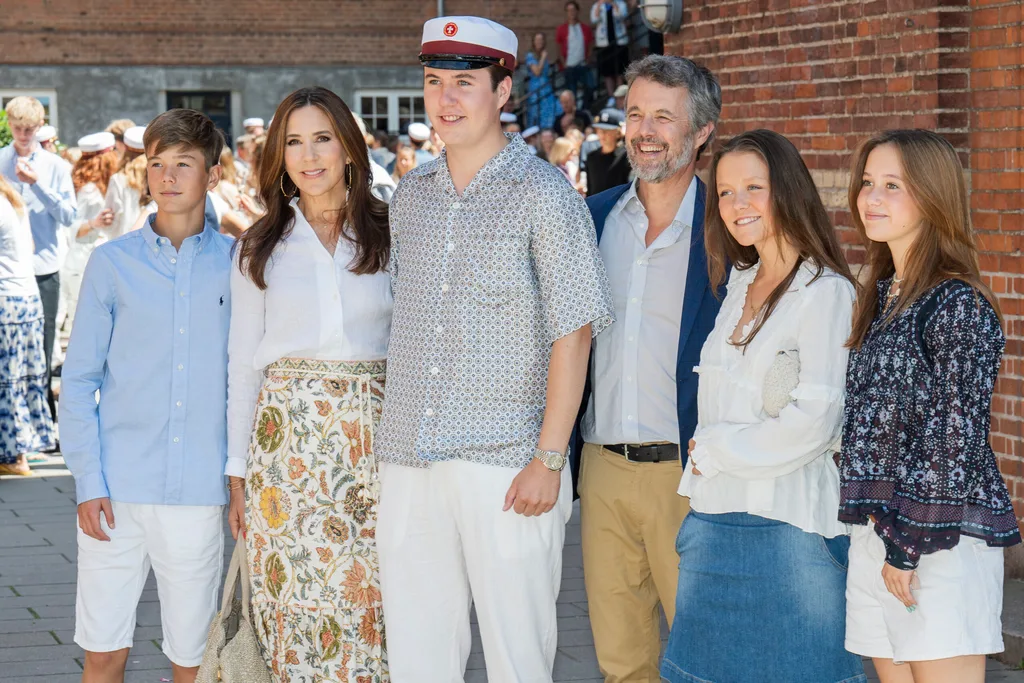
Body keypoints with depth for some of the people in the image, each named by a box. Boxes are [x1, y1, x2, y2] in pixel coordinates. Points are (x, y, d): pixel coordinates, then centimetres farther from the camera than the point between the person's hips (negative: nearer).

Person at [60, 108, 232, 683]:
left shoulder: (236, 264, 4)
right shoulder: (113, 263, 3)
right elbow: (78, 381, 5)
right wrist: (89, 481, -4)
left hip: (198, 490, 0)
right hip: (117, 488, 0)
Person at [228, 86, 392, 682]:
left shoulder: (389, 238, 6)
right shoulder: (261, 249, 8)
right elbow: (244, 362, 10)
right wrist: (238, 473, 6)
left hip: (373, 430, 0)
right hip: (288, 429, 1)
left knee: (371, 600, -2)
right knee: (295, 600, -1)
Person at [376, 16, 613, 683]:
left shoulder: (544, 193, -4)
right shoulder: (411, 194, 13)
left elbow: (573, 333, -8)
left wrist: (549, 459, -14)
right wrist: (392, 439, 14)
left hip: (505, 465, -5)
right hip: (408, 463, 5)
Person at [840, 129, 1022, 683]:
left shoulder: (959, 305, -12)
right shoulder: (882, 297, 14)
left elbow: (957, 441, -16)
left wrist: (908, 546, -15)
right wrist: (876, 535, 12)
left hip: (941, 542, -8)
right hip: (873, 532, 8)